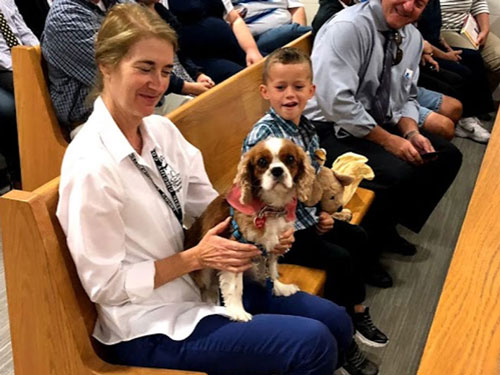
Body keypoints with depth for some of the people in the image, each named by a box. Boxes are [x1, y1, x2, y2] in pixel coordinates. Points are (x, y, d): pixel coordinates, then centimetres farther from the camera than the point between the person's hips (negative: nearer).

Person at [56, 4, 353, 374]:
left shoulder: (161, 129, -2)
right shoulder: (91, 164, -24)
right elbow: (106, 285, -18)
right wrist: (196, 257, -20)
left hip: (199, 284, 7)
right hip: (150, 326, -7)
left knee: (336, 322, 7)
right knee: (313, 343, -16)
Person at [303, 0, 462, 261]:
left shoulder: (413, 38, 5)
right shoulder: (348, 27, -21)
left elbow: (406, 98, 12)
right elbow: (336, 102, -28)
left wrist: (412, 133, -10)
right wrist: (388, 140, -22)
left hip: (378, 124, 9)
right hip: (331, 130, -8)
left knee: (447, 156, -1)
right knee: (400, 173, -28)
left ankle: (385, 228, 11)